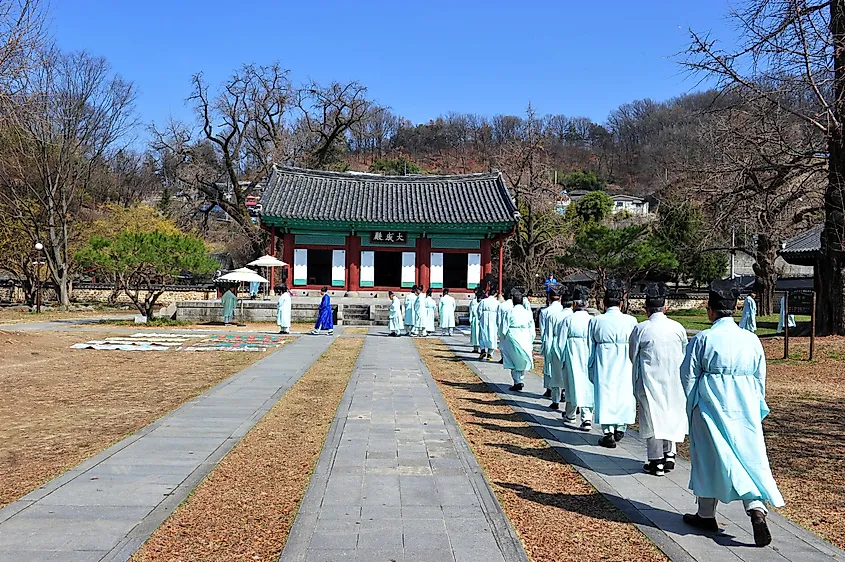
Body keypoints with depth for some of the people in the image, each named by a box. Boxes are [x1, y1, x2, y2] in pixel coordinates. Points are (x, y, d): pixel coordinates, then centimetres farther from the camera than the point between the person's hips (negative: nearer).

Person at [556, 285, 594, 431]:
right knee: (587, 387, 6)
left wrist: (562, 358, 7)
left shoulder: (568, 320, -10)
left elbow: (561, 342, -5)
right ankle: (587, 418, -3)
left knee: (572, 385, 12)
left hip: (572, 359, -1)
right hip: (589, 360, 1)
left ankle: (570, 415, 28)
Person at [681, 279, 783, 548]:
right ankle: (757, 510, -9)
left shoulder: (703, 339, -11)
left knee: (709, 459, 10)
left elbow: (688, 376, -5)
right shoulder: (751, 339, 0)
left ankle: (706, 515, 22)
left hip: (710, 408, -2)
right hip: (746, 410, 3)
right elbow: (760, 380, 8)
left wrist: (692, 405, 10)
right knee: (751, 459, 9)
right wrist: (757, 408, 21)